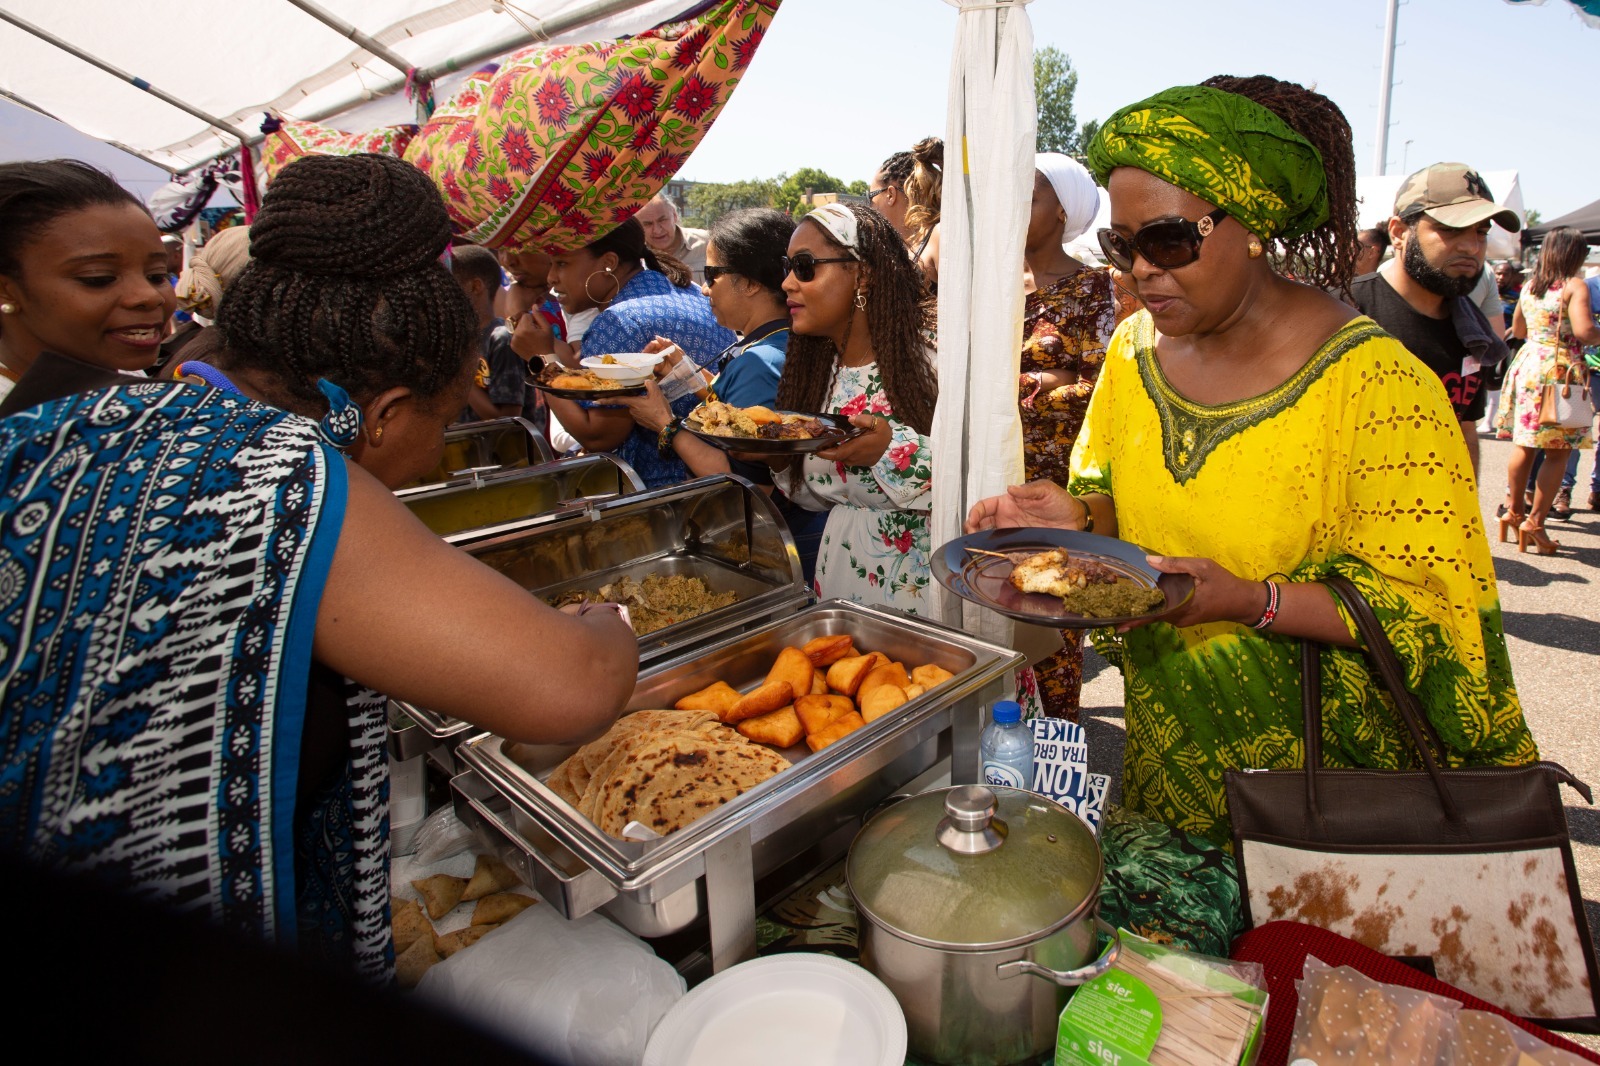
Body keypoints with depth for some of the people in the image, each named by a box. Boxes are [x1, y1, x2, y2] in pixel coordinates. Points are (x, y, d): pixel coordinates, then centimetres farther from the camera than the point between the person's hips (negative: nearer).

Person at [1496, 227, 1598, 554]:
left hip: (1527, 363, 7)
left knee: (1524, 445, 14)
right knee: (1558, 452, 0)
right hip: (1559, 370, -6)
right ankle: (1535, 522, 0)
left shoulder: (1529, 286, 11)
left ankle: (1513, 512, 21)